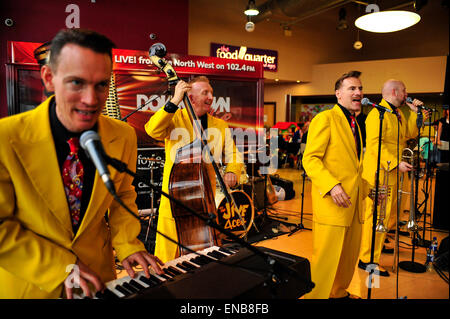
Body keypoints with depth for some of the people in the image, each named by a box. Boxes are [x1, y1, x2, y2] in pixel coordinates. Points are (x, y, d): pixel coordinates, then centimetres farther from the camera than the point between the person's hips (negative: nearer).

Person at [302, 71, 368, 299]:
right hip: (332, 203, -9)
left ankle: (339, 293, 38)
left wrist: (364, 190, 19)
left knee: (349, 257, 19)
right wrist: (332, 185, -26)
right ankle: (315, 295, 15)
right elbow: (310, 158, -16)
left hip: (353, 202, 9)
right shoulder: (325, 119, -8)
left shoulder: (354, 123, 19)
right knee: (326, 259, -3)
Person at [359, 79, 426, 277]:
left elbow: (410, 134, 15)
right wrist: (395, 163, -27)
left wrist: (414, 112, 8)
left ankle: (378, 244, 38)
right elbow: (375, 144, -23)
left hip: (393, 172, 10)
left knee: (390, 213, 20)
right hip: (379, 173, -10)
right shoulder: (377, 114, -15)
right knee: (376, 215, -7)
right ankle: (367, 259, 1)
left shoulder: (398, 114, 18)